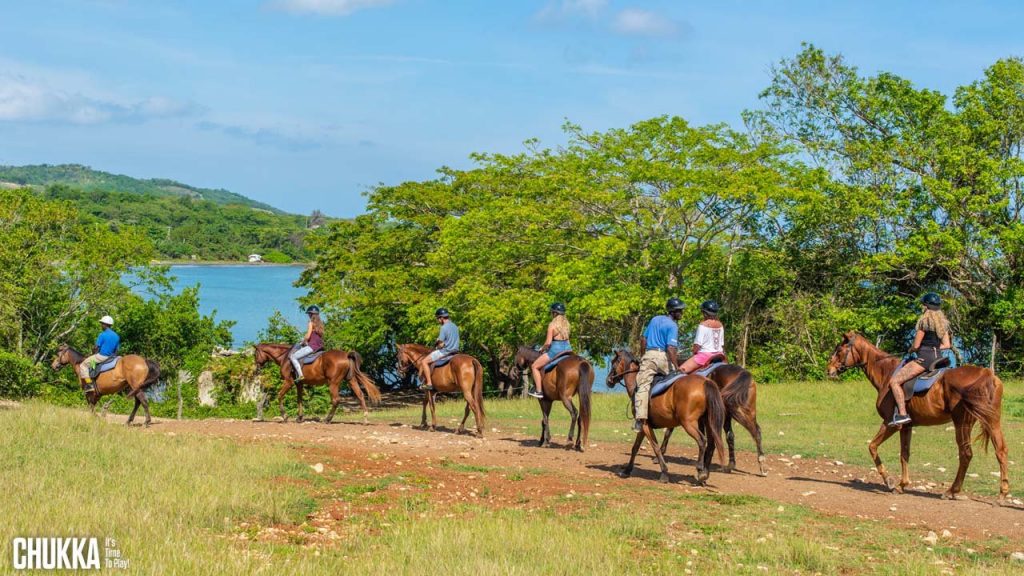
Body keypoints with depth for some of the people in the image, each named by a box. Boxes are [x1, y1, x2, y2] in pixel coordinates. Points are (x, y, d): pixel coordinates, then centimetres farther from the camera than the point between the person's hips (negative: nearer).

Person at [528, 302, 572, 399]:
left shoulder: (552, 325, -12)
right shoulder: (566, 323, 8)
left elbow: (548, 342, -14)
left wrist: (542, 348, 7)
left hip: (556, 349, -7)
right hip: (567, 348, 7)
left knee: (534, 366, 7)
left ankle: (538, 391, 2)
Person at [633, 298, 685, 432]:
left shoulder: (655, 320, 17)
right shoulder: (672, 326, -4)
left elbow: (643, 339, 20)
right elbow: (671, 349, -14)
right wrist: (677, 367, -14)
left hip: (648, 355, 5)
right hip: (662, 356, -5)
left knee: (643, 386, -6)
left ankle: (640, 418, -21)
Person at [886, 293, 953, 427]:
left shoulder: (924, 320, -10)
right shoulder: (943, 322, 13)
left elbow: (916, 345, -10)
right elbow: (947, 345, 15)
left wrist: (910, 351, 10)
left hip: (924, 358, -9)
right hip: (938, 357, 9)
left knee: (894, 381, -10)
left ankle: (902, 414, -20)